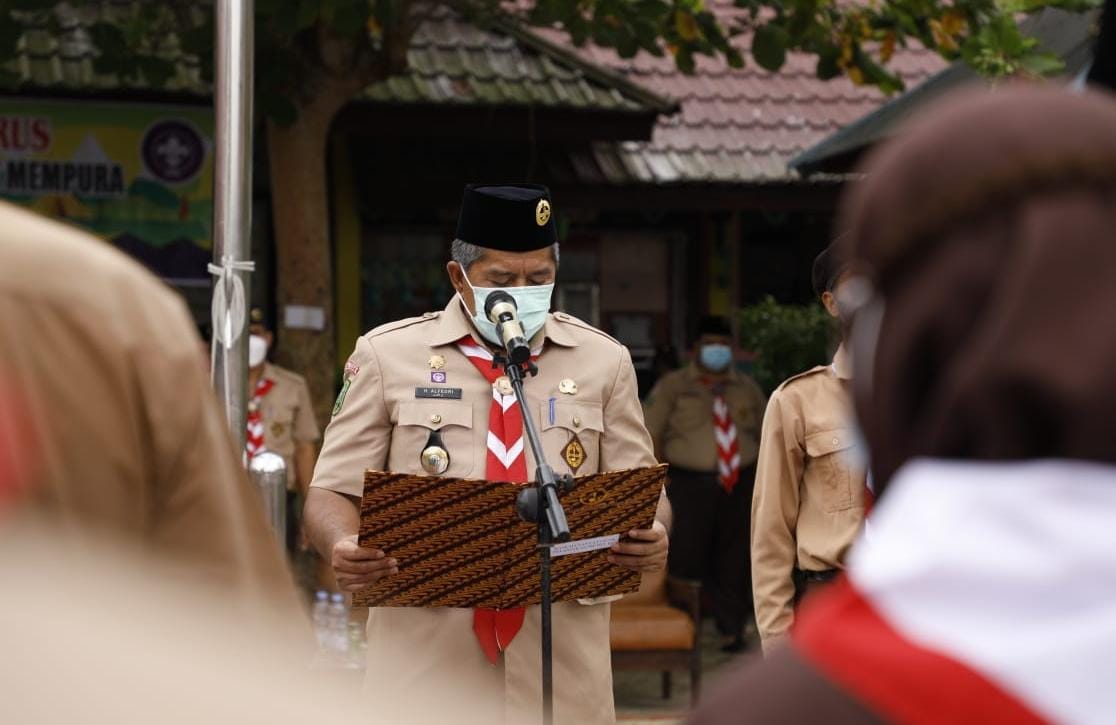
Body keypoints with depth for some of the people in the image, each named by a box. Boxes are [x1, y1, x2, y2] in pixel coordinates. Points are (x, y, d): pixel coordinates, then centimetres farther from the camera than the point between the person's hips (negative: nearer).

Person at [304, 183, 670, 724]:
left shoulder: (604, 362, 12)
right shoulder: (386, 354, 7)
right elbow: (333, 493, 6)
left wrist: (649, 539, -12)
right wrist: (343, 549, -17)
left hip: (561, 663, 1)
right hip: (424, 656, -1)